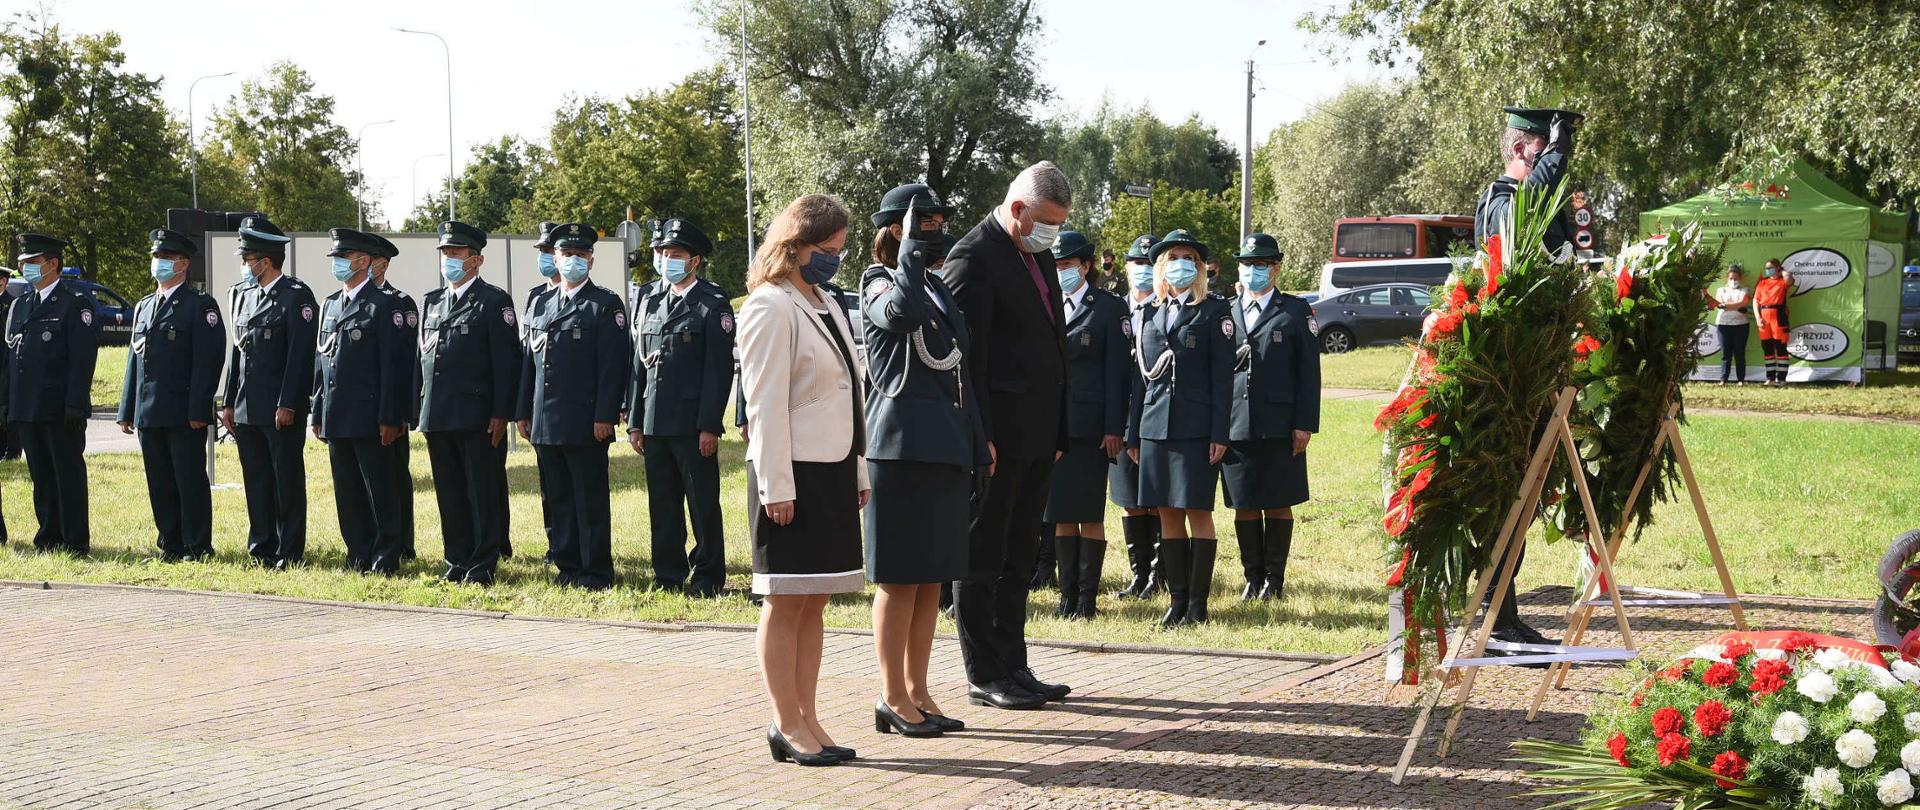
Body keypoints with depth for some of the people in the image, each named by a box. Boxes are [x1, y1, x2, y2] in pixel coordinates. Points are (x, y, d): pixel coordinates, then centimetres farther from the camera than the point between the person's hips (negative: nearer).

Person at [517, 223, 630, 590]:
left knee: (591, 500, -2)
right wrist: (524, 412, 12)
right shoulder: (542, 305, 16)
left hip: (585, 421, -6)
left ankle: (596, 572, 4)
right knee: (556, 501, 10)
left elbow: (613, 363, -9)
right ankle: (568, 569, 17)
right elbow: (530, 361, 18)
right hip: (546, 422, 6)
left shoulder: (606, 304, -2)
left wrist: (605, 416, -15)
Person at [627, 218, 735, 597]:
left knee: (703, 503, 1)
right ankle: (668, 576, 19)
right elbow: (639, 364, 14)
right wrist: (634, 421, 10)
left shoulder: (712, 303, -5)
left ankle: (707, 577, 9)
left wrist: (709, 426, -14)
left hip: (693, 423, -6)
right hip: (654, 421, 6)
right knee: (662, 505, 10)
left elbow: (719, 369, -9)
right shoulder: (650, 299, 13)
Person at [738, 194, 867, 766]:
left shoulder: (826, 306, 17)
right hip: (796, 472, -8)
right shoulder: (770, 308, -10)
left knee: (814, 601, 10)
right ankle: (787, 725, 4)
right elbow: (765, 406, -14)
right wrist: (777, 486, -17)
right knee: (786, 602, -2)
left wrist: (860, 472, 16)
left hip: (834, 471, 9)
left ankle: (805, 719, 14)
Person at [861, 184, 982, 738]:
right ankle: (893, 698, 3)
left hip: (946, 451, 8)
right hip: (902, 447, -8)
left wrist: (978, 447, 17)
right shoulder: (879, 283, -4)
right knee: (900, 577, -4)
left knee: (933, 577, 9)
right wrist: (913, 247, -17)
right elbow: (900, 313, -30)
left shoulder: (940, 289, 19)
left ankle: (917, 692, 16)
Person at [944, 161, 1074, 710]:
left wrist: (1057, 432, 16)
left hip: (1036, 433, 9)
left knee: (1017, 557, 14)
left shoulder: (1040, 256, 15)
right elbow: (967, 354, -17)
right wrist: (979, 437, -21)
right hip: (997, 434, -9)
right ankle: (985, 676, 6)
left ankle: (1013, 667, 21)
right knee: (982, 558, 0)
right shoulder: (975, 256, -12)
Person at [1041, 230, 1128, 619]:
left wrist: (1114, 428, -10)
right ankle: (1068, 594, 12)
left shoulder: (1109, 308, 0)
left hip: (1088, 425, -4)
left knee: (1090, 514, 0)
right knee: (1062, 514, 7)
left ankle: (1088, 596, 5)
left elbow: (1117, 371, -4)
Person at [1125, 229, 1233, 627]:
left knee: (1198, 512, -3)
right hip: (1156, 426, 4)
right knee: (1168, 514, 5)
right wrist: (1134, 434, 11)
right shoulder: (1148, 315, 14)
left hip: (1197, 427, -4)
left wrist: (1220, 434, -11)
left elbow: (1223, 377, -4)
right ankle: (1177, 598, 11)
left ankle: (1198, 602, 2)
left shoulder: (1214, 312, 1)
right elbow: (1142, 377, 16)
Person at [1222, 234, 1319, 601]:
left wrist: (1305, 424, -6)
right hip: (1235, 427, 2)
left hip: (1279, 428, -2)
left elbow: (1308, 371, 1)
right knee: (1244, 505, 5)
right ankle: (1253, 577, 15)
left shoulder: (1296, 312, 5)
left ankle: (1274, 578, 12)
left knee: (1278, 503, 3)